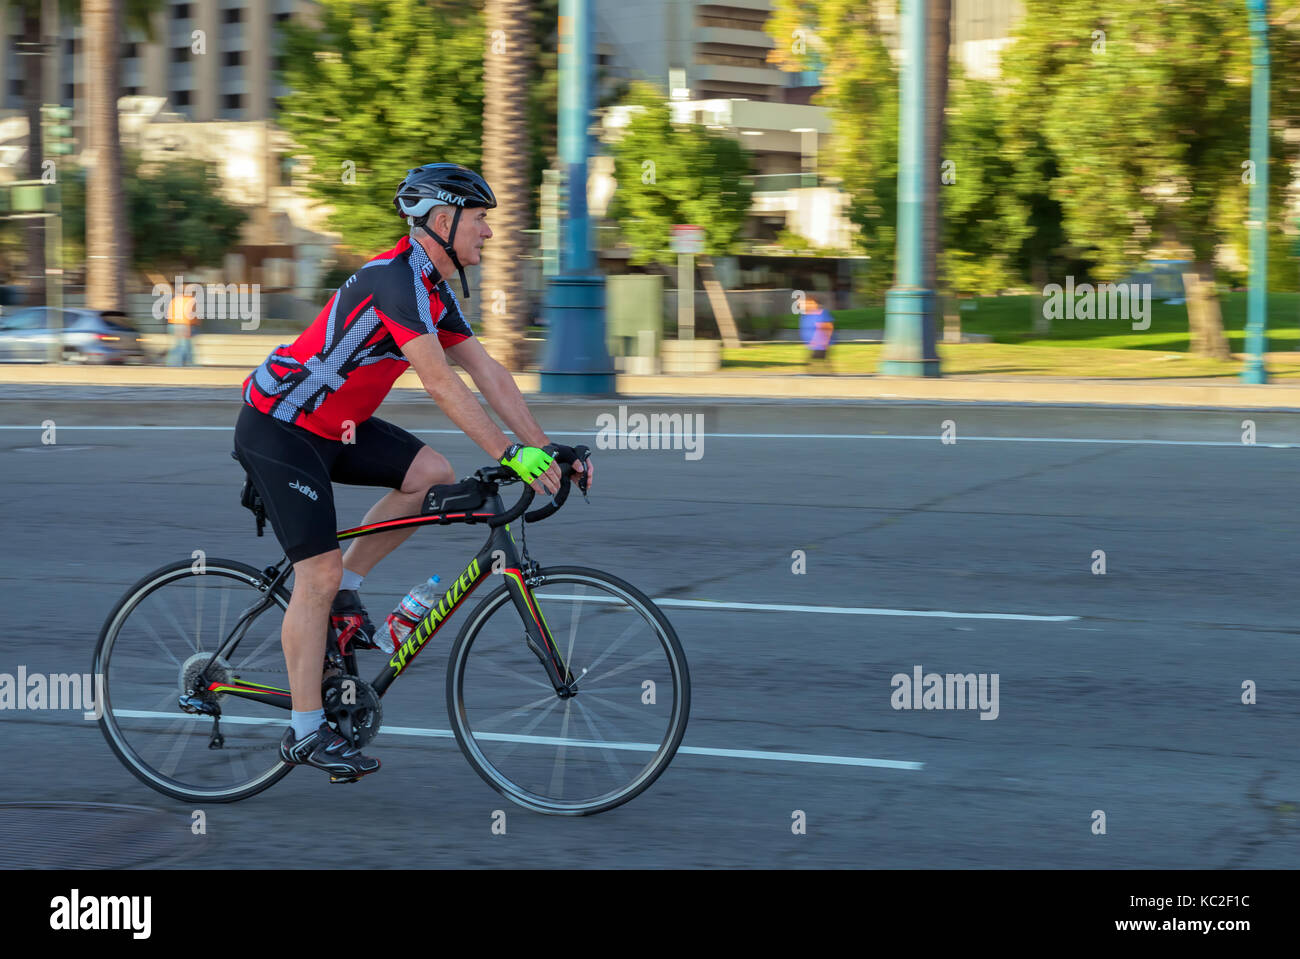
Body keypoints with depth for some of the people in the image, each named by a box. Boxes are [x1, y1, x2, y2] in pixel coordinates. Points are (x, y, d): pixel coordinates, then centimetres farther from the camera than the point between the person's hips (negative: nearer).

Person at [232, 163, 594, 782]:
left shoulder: (434, 291, 6)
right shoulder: (395, 278, -25)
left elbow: (488, 372, 6)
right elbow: (441, 385, -32)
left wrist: (546, 449, -2)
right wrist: (511, 455, -33)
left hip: (333, 424, 9)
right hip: (277, 428, -9)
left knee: (432, 475, -6)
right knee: (319, 573, -10)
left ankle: (342, 591, 8)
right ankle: (306, 732, 0)